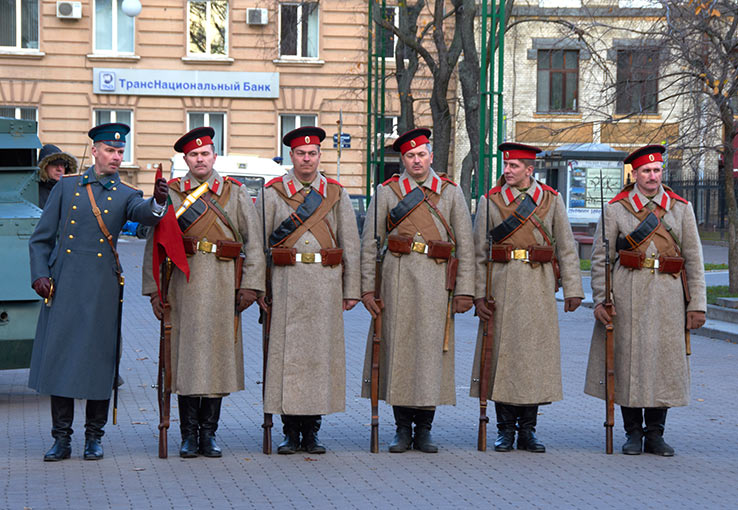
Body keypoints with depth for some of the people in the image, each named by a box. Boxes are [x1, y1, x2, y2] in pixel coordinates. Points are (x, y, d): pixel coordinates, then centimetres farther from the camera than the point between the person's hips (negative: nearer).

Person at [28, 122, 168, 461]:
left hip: (102, 287, -1)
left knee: (99, 357, 1)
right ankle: (61, 439, 9)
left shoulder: (125, 195, 7)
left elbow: (144, 214, -17)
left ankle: (94, 437, 12)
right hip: (62, 284, 1)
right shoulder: (67, 186, 10)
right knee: (59, 357, 1)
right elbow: (41, 237, 10)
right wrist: (40, 276, -2)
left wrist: (158, 202, -39)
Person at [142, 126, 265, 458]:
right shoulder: (169, 194, 8)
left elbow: (253, 240, 7)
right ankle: (189, 435, 6)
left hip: (223, 282, 1)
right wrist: (154, 289, 1)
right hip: (184, 283, -1)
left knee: (218, 354, 2)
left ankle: (209, 434, 11)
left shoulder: (235, 192, 10)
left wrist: (250, 284, -2)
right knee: (186, 353, -1)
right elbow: (154, 243, 7)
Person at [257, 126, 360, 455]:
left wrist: (351, 290, 4)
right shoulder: (272, 193, 6)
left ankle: (311, 432, 11)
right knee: (287, 353, -1)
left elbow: (350, 245, 9)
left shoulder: (336, 194, 10)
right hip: (286, 285, -1)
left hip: (326, 286, 1)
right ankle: (291, 433, 6)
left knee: (320, 352, 3)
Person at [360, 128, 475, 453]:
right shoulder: (387, 192, 6)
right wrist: (367, 287, 1)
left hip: (436, 279, 0)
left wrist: (464, 290, 1)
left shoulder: (450, 192, 8)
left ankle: (424, 430, 8)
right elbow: (369, 243, 7)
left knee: (431, 351, -1)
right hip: (398, 277, 0)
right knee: (398, 348, 0)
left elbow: (465, 244, 7)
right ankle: (403, 430, 9)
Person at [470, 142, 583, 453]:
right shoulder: (491, 200, 5)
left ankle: (528, 430, 11)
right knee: (502, 352, 0)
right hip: (502, 284, 0)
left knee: (535, 353, 2)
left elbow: (566, 248, 6)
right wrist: (479, 295, -4)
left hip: (539, 286, 1)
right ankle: (505, 430, 9)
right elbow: (479, 252, 4)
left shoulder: (551, 200, 7)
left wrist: (572, 289, -1)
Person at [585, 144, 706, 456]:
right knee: (628, 360, 1)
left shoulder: (681, 208, 8)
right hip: (628, 295, -1)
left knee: (664, 361, 2)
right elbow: (600, 258, 2)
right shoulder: (616, 208, 3)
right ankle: (633, 434, 12)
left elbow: (694, 259, 7)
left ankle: (655, 434, 12)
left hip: (668, 294, 1)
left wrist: (697, 304, 1)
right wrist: (600, 300, -7)